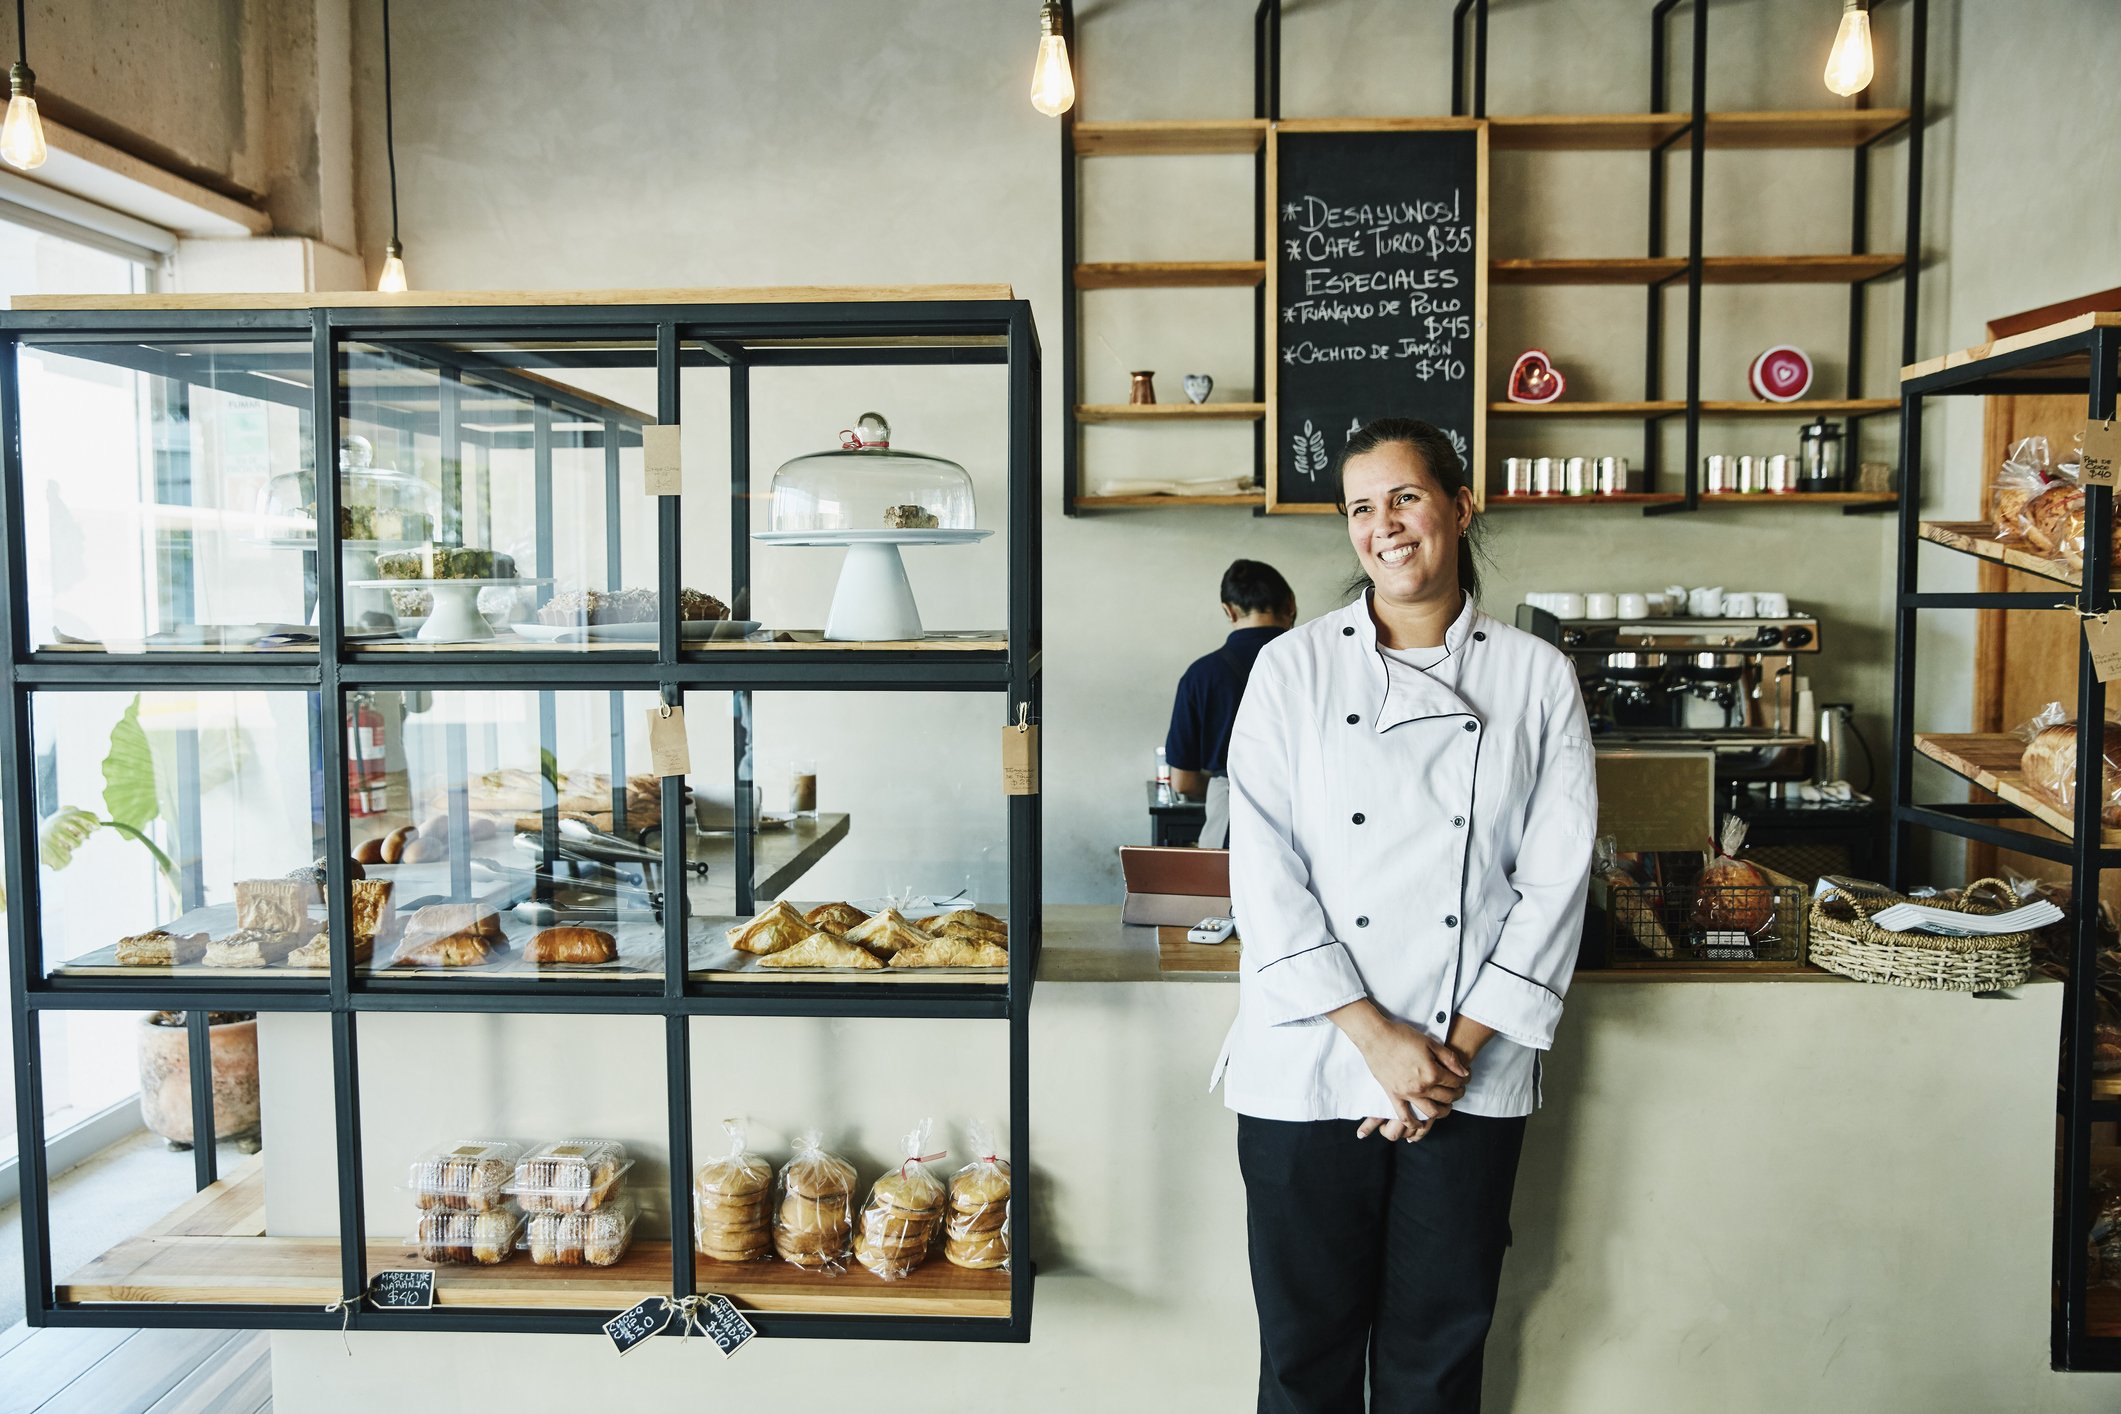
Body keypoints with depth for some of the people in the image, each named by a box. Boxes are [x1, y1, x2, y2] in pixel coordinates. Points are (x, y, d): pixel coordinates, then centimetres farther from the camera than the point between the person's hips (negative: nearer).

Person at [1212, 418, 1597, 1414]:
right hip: (1307, 1069, -1)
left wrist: (1459, 1050, -7)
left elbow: (1553, 880, -1)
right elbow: (1264, 869, -7)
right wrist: (1377, 1038, -12)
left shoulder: (1537, 678, 2)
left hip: (1474, 1076, 1)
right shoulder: (1294, 668, -2)